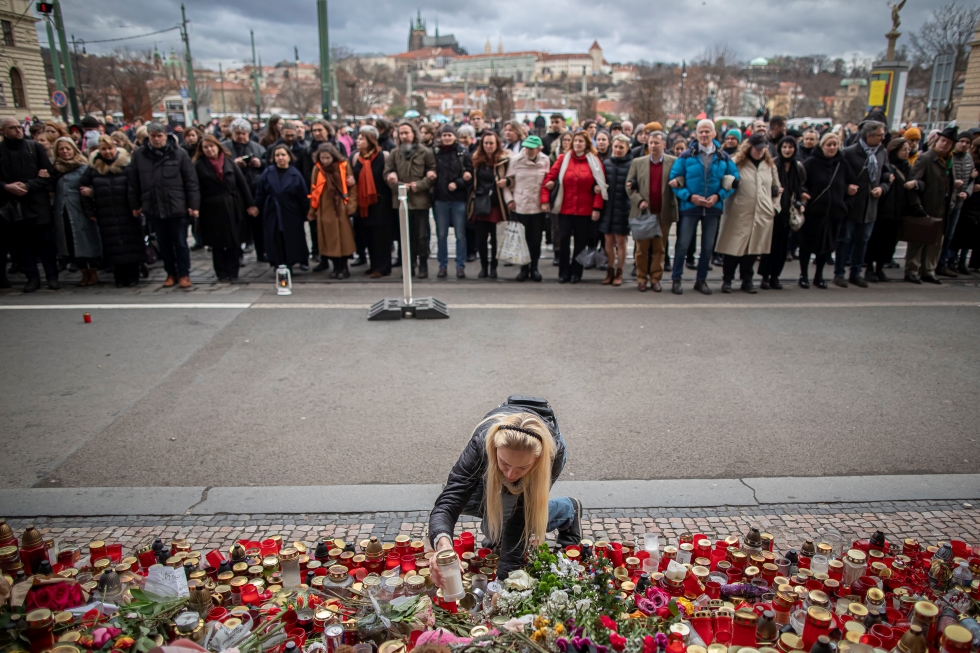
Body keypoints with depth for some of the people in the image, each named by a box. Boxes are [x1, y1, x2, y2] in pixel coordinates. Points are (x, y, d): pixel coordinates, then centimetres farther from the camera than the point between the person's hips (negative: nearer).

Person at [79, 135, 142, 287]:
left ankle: (133, 276, 11)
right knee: (114, 246, 4)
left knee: (131, 244, 0)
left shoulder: (126, 165, -1)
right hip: (106, 216, 3)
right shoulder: (94, 167, 8)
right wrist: (89, 211, 9)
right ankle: (120, 278, 11)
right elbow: (84, 189, 13)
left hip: (127, 214, -3)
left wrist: (136, 207, -16)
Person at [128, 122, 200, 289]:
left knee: (180, 242, 4)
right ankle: (171, 273, 22)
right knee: (164, 243, 12)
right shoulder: (139, 155, 6)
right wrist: (136, 205, 8)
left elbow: (191, 181, -4)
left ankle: (184, 274, 14)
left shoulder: (179, 154, -2)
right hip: (153, 207, 3)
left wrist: (193, 205, -8)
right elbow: (134, 183, 10)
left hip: (176, 207, -3)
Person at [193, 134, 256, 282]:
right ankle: (221, 274, 15)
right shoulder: (199, 166, 2)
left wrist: (250, 204, -1)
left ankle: (232, 273, 11)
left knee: (234, 242, 2)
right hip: (212, 209, -1)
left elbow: (242, 182, 4)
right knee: (217, 244, 5)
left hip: (233, 207, 1)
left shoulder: (229, 161, 6)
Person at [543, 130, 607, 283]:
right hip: (565, 208, 0)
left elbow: (601, 186, -3)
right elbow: (549, 178, 0)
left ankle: (576, 272, 19)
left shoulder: (594, 161, 1)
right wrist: (545, 200, -8)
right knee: (563, 239, 0)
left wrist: (597, 208, -9)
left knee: (581, 241, 7)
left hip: (585, 210, 0)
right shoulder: (563, 159, 3)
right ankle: (564, 272, 11)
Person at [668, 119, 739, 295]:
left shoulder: (724, 158, 4)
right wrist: (689, 196, -16)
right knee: (682, 244, -1)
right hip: (690, 206, -2)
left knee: (708, 246, 9)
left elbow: (733, 179, 5)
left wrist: (718, 196, -10)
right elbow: (674, 179, -4)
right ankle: (676, 279, 10)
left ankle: (701, 280, 22)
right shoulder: (686, 156, -2)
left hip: (713, 207, 3)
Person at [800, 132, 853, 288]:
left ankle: (819, 276, 23)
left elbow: (850, 185, 14)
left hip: (834, 212, 4)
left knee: (827, 245, 10)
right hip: (813, 211, -4)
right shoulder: (811, 163, -5)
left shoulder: (842, 164, 7)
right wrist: (803, 193, -21)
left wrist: (843, 202, 5)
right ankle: (804, 275, 17)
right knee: (807, 244, 4)